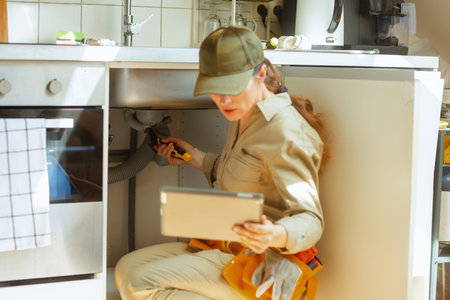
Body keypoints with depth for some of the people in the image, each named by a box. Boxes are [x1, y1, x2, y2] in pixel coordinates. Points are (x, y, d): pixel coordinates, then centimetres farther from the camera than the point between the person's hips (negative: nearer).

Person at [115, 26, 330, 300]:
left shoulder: (285, 132, -21)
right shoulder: (245, 118, 10)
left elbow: (310, 220, -25)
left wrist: (277, 236, -46)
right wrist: (195, 157, 17)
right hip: (226, 248, 10)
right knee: (127, 268, 3)